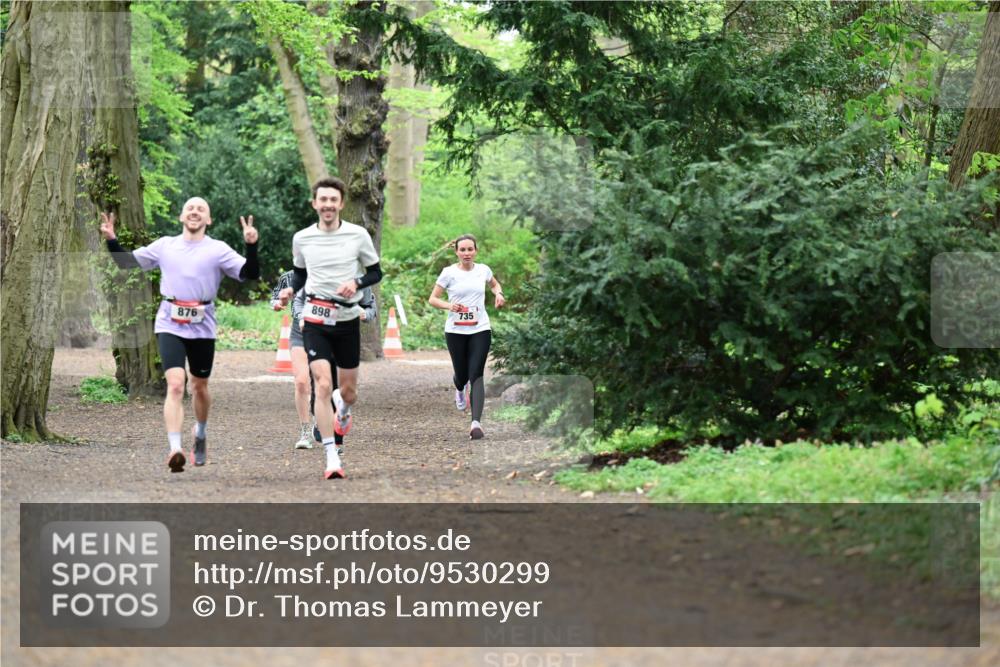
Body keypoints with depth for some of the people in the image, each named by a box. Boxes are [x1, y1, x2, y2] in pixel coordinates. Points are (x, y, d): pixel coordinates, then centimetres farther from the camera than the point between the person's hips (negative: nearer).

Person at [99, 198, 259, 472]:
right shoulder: (165, 246, 8)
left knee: (199, 387, 14)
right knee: (175, 385, -17)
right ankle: (175, 449, -24)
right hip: (169, 326, 0)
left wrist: (251, 246, -24)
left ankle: (200, 434, 43)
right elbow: (126, 261, 15)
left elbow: (249, 274, -9)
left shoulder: (218, 249, 1)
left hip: (202, 328, 0)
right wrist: (111, 239, -1)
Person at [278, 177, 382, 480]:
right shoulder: (301, 238, 0)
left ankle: (343, 409, 50)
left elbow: (376, 272, 5)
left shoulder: (358, 235, -4)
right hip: (315, 320, -1)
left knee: (348, 390, 10)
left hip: (348, 320, 1)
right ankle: (332, 458, -14)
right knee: (323, 385, -16)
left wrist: (356, 283, -15)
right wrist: (290, 290, -4)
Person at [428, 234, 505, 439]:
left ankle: (476, 422, -21)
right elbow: (432, 299, 0)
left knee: (476, 375, -12)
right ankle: (459, 388, 50)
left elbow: (494, 284, 26)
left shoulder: (483, 270, 4)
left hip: (480, 330, 1)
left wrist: (498, 293, 4)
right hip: (455, 331, 0)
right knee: (462, 374, 10)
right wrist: (449, 305, -19)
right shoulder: (449, 273, -4)